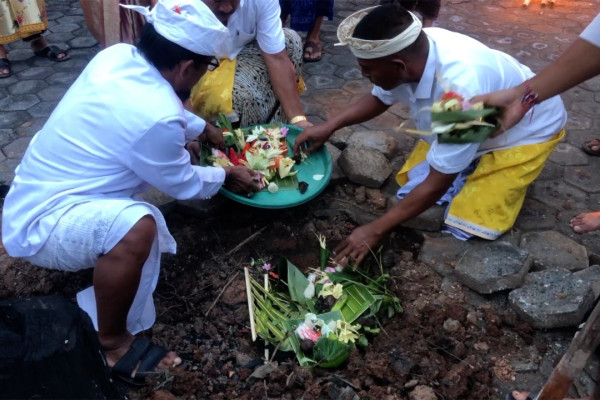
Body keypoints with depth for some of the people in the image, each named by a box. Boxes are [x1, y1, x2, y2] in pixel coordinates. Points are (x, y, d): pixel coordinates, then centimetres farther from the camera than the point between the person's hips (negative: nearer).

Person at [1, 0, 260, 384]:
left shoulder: (117, 55, -7)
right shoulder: (155, 117, -31)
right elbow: (182, 184, -11)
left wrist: (205, 129, 23)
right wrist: (227, 175, 6)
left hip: (33, 195, 9)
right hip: (38, 225, -9)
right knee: (136, 226, -37)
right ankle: (112, 342, -11)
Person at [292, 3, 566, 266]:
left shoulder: (460, 90, -44)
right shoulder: (412, 52, -24)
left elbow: (438, 183, -33)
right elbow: (379, 98, 1)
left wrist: (375, 230, -28)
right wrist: (329, 127, -11)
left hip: (527, 130, -6)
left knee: (470, 224, -14)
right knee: (410, 178, 1)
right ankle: (479, 160, 20)